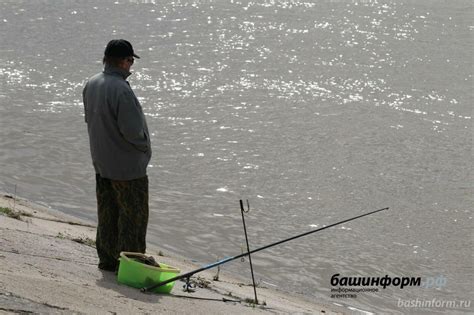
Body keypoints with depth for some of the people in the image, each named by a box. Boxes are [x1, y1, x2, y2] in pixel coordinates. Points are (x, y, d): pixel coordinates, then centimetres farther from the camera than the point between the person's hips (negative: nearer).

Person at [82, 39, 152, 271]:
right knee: (133, 216, 3)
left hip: (101, 161, 8)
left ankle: (107, 259, 24)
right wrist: (145, 147, -7)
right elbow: (132, 130, -26)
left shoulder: (91, 84, 1)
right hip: (127, 164, -8)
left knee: (107, 215, 17)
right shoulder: (121, 90, -26)